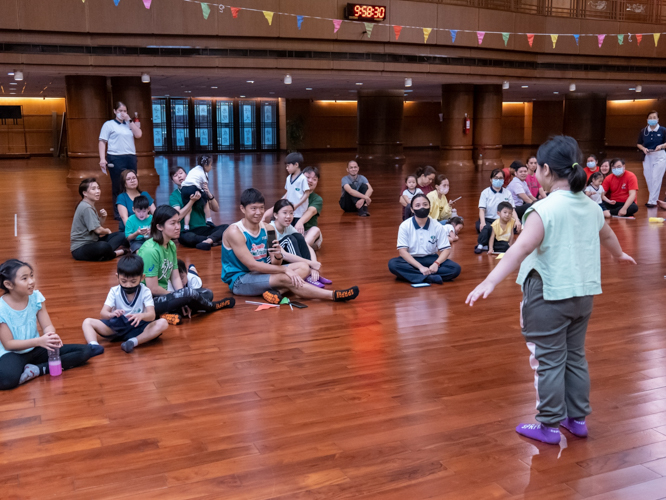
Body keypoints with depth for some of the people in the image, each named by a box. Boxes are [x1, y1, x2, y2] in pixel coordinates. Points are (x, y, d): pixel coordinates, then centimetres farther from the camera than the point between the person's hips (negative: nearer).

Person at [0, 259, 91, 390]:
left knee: (85, 351, -10)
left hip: (35, 350, 6)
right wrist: (39, 341, -30)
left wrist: (51, 336, -27)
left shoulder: (36, 297, -3)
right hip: (14, 354, -6)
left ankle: (37, 369, -18)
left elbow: (47, 326, -2)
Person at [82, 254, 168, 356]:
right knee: (87, 322, -15)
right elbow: (103, 312, -13)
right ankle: (93, 346, -41)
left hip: (138, 327, -2)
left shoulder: (145, 292, -6)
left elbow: (152, 315, -20)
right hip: (117, 326, 2)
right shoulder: (114, 291, -1)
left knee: (163, 323, -28)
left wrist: (141, 316, -45)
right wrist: (111, 314, -38)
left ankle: (134, 342, -39)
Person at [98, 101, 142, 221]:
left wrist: (129, 120, -2)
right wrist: (102, 158, -13)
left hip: (131, 158, 4)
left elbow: (138, 135, 1)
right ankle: (118, 213, 8)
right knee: (117, 187, 1)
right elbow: (102, 142, -1)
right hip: (116, 159, -4)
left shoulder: (129, 124, 16)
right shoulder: (109, 124, 4)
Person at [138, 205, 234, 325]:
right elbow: (153, 289, -21)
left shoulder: (171, 246, 7)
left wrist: (183, 301, -10)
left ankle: (170, 312, -14)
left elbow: (175, 278, 6)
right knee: (189, 293, -30)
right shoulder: (150, 250, -22)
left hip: (164, 295, 9)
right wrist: (178, 296, -8)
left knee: (207, 293, 3)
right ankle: (211, 306, 2)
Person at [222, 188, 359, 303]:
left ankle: (276, 291, -31)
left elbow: (274, 264, 3)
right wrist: (285, 269, -21)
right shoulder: (235, 232, -17)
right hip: (239, 279, -8)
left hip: (261, 272, 8)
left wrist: (278, 257, -23)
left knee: (304, 267, -6)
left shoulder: (265, 228, 4)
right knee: (284, 278, -30)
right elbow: (251, 265, -22)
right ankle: (333, 295, -27)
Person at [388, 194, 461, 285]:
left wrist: (436, 263, -25)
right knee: (393, 264, -32)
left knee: (455, 268, -24)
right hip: (411, 260, -2)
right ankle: (430, 278, -36)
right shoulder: (405, 226, -7)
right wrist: (420, 267, -26)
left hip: (431, 259, 2)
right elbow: (402, 251, -14)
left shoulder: (437, 226, -3)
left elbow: (446, 249, -4)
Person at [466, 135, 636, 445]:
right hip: (582, 294, 8)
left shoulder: (545, 209, -20)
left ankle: (549, 426, 15)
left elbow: (521, 249, -33)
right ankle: (577, 418, 32)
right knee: (575, 356, 20)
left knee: (548, 361, 4)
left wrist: (489, 282, -40)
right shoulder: (590, 206, 5)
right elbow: (607, 235, 26)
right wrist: (619, 254, 47)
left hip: (549, 296, -7)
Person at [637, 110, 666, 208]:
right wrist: (643, 148, -10)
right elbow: (638, 144, 10)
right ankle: (654, 198, 26)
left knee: (656, 179, -8)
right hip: (647, 156, 4)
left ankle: (652, 201, -6)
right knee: (648, 179, 8)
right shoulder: (643, 131, 3)